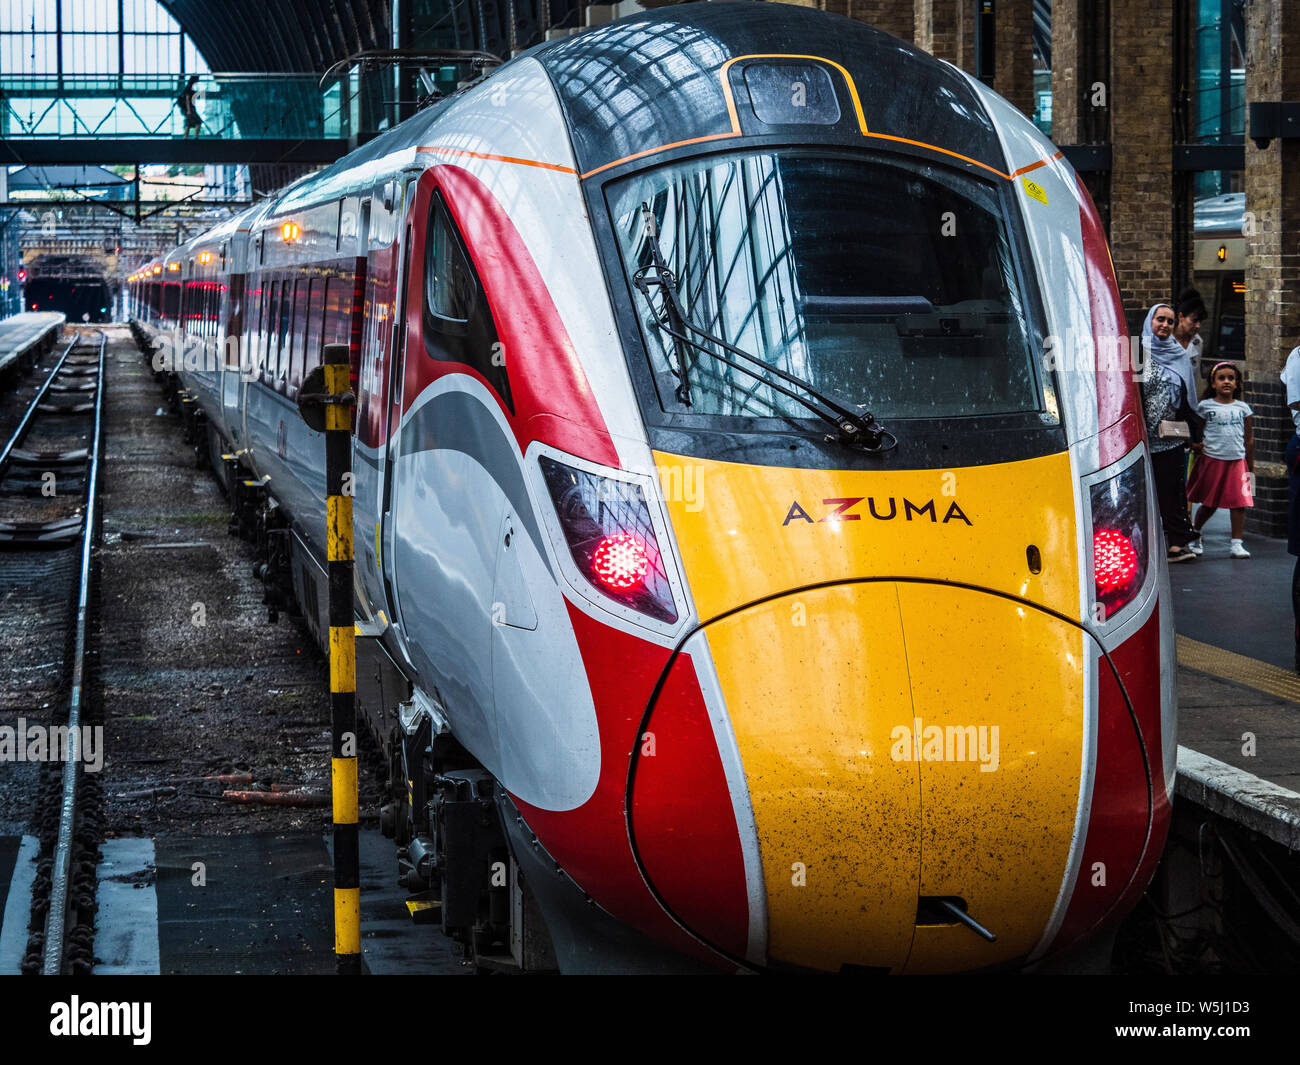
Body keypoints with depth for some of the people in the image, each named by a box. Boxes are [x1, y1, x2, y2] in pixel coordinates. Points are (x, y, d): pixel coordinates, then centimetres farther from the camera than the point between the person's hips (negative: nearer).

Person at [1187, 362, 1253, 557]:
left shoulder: (1242, 407, 9)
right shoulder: (1205, 406, 2)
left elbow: (1249, 437, 13)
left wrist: (1251, 465, 14)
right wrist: (1195, 445, -13)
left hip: (1237, 461, 2)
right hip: (1212, 460, -2)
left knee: (1239, 504, -5)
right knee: (1209, 504, 6)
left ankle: (1236, 544, 1)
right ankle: (1195, 533, 29)